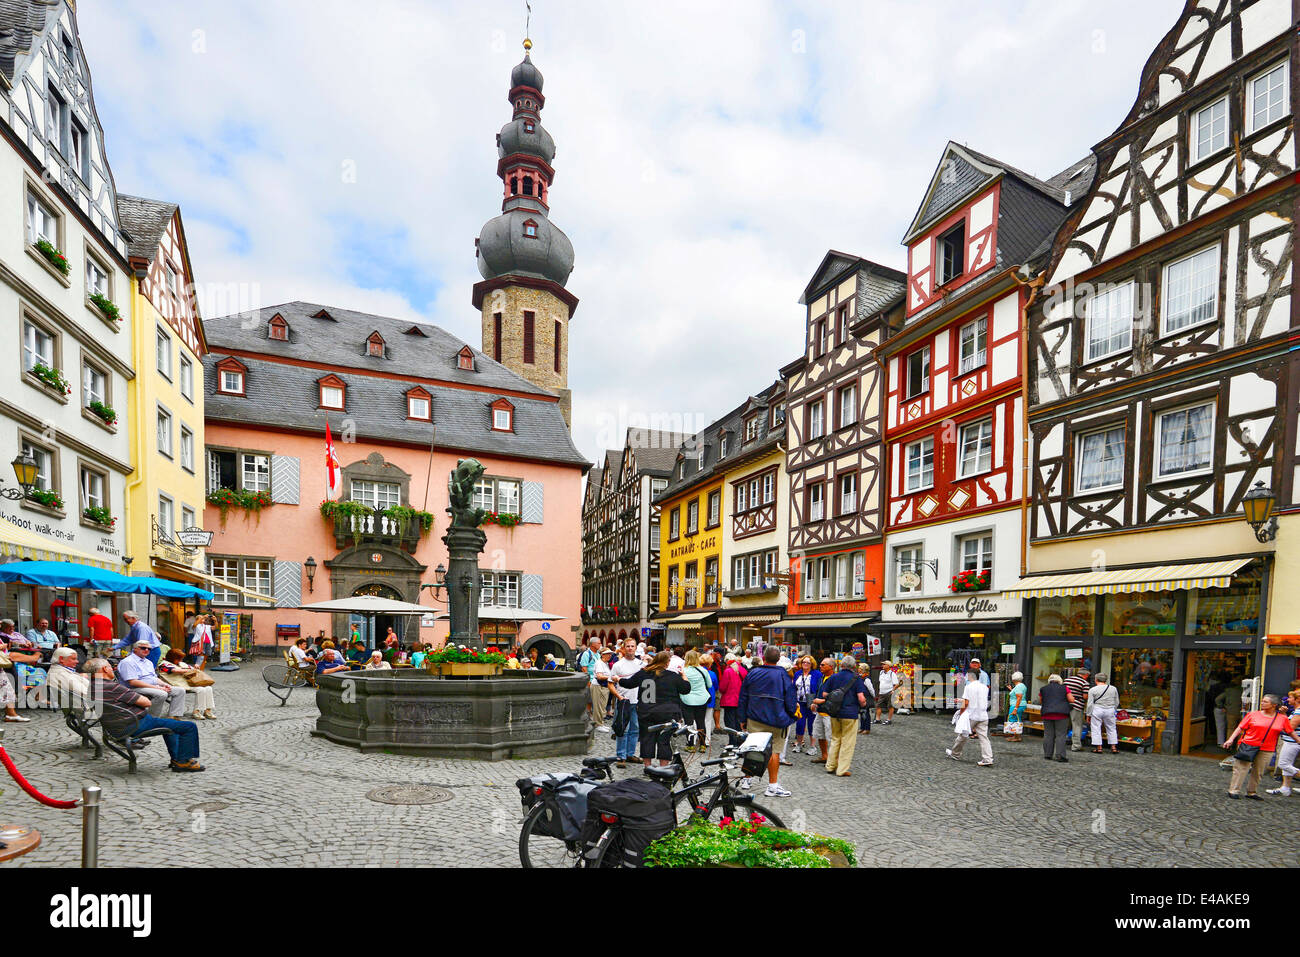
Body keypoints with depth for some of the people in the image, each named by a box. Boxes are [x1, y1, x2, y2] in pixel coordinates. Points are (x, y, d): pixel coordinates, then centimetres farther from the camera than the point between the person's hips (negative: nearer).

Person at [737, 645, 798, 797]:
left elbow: (743, 698, 5)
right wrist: (792, 714, 14)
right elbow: (790, 700, -5)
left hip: (754, 720, 3)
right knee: (774, 752, 4)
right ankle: (772, 786, 6)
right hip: (776, 721, -3)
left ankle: (747, 779, 25)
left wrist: (743, 719, 13)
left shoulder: (752, 674, 0)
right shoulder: (783, 675, -8)